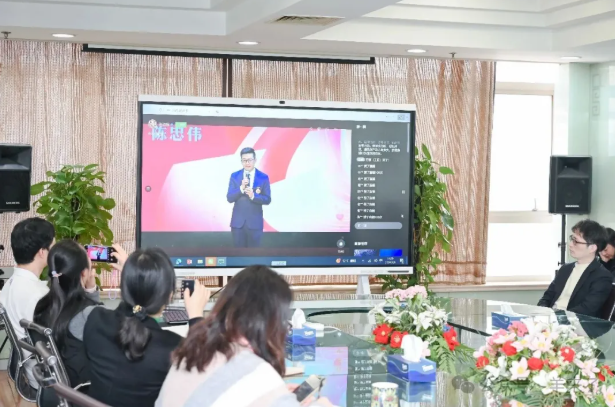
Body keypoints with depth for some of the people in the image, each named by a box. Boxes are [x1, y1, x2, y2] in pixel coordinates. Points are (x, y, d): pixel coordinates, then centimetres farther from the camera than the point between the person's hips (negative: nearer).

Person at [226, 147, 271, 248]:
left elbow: (267, 200, -4)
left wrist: (253, 196, -21)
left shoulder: (263, 177, -1)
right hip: (238, 222, 1)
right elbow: (229, 198, -3)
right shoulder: (234, 176, 3)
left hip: (255, 222, -1)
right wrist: (241, 188, -19)